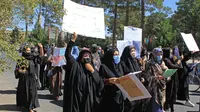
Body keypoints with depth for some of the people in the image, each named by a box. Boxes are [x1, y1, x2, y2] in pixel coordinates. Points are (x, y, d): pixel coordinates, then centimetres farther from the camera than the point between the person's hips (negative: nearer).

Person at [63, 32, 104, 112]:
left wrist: (92, 71, -9)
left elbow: (101, 85, -2)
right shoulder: (76, 66, 0)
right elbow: (68, 54, -13)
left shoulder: (93, 69, 9)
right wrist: (73, 39, -20)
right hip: (76, 101, -3)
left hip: (89, 101, 3)